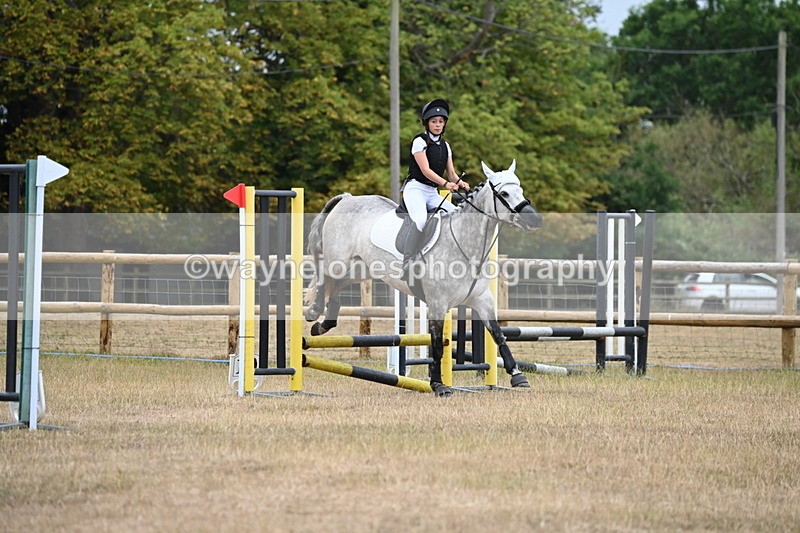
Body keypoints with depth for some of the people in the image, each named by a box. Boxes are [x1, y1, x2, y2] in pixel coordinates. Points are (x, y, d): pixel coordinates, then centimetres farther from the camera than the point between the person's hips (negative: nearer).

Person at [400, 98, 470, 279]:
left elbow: (451, 172, 12)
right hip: (416, 188, -7)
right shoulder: (420, 141, -5)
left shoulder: (444, 146, 16)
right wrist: (446, 183, -29)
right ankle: (407, 261, -34)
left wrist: (459, 182, -12)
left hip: (433, 193, 7)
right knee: (420, 220, -34)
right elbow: (425, 170, -15)